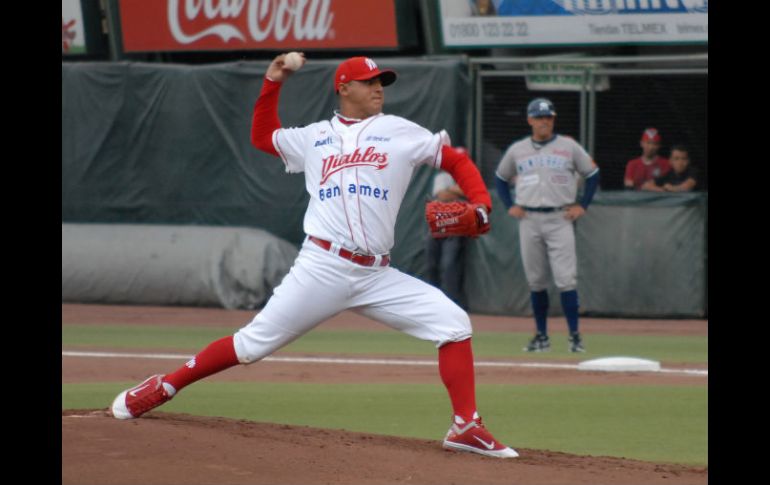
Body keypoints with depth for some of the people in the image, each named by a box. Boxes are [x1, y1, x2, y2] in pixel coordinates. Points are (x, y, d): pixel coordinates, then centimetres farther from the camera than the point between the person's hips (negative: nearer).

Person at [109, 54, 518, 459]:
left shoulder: (401, 133, 10)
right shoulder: (313, 137, 15)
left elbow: (457, 162, 11)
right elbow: (261, 136, 30)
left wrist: (479, 204, -6)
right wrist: (272, 83, 20)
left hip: (377, 275, 1)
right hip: (321, 269, -1)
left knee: (453, 323, -12)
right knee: (255, 343, -4)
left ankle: (466, 428, -5)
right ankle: (163, 387, 10)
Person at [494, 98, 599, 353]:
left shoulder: (569, 147, 3)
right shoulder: (517, 150, 9)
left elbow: (593, 174, 10)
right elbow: (501, 178, 22)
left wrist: (582, 206, 2)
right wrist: (509, 206, 10)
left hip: (560, 219, -3)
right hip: (529, 220, 3)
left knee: (566, 279, -10)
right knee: (535, 281, 6)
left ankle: (575, 335, -9)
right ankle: (541, 335, 13)